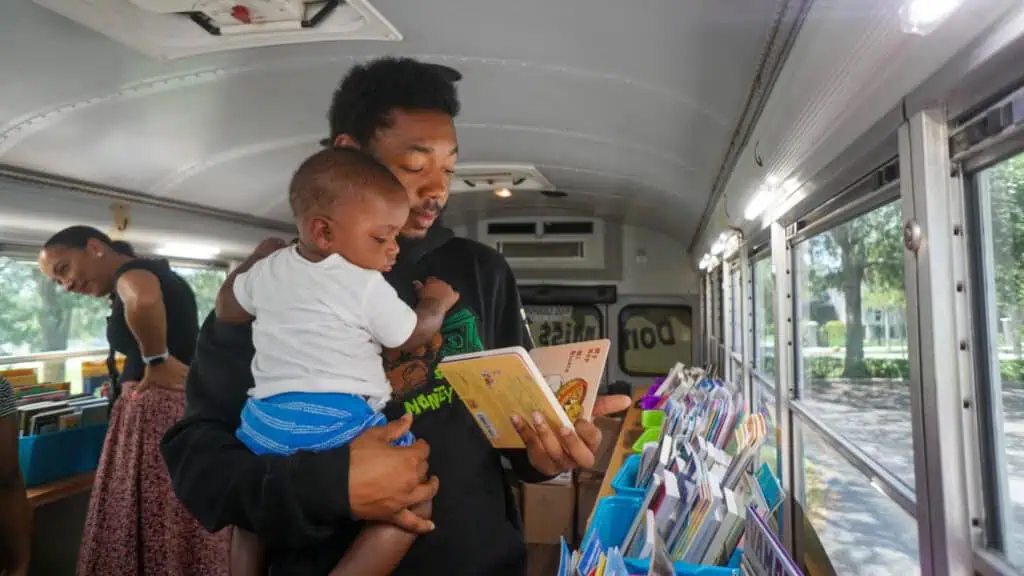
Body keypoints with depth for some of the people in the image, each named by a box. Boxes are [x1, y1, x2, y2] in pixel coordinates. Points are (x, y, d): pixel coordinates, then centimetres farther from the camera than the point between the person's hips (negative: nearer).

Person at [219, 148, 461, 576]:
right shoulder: (367, 287, -6)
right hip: (334, 423, -7)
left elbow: (226, 309, 27)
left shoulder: (270, 270, 11)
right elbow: (414, 335, 6)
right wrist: (436, 302, 25)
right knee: (413, 503, -4)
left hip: (264, 420, 7)